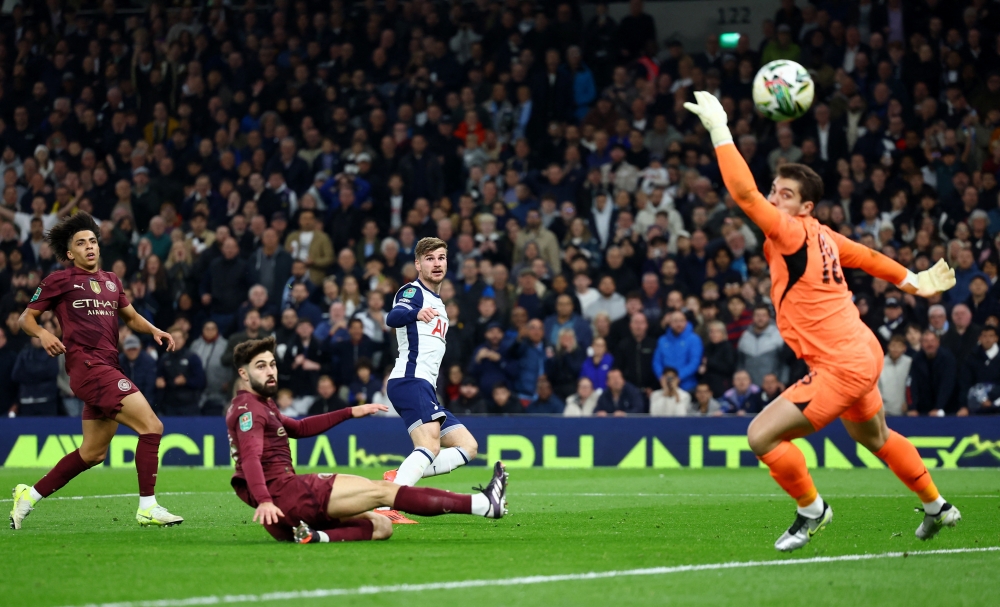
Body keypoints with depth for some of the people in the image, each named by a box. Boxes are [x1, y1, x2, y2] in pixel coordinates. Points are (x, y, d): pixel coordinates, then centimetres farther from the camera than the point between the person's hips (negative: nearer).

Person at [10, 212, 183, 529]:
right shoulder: (60, 280, 3)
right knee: (151, 426, -18)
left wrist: (154, 331, 11)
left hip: (109, 369, 8)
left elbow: (131, 317, 31)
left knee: (92, 453, 14)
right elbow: (26, 317, 7)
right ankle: (147, 508, -15)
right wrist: (42, 334, -15)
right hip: (87, 367, -8)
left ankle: (29, 496, 25)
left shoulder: (111, 281, 21)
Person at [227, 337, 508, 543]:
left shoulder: (262, 406, 24)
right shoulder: (248, 409, -9)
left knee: (381, 527, 5)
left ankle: (316, 536, -21)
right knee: (383, 490, -11)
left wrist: (351, 412, 28)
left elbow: (300, 428, 35)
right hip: (283, 491, -10)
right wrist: (264, 501, -40)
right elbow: (251, 457, -24)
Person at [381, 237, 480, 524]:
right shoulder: (413, 292, -4)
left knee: (468, 447, 7)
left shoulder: (437, 303, 25)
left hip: (424, 388, 10)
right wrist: (416, 313, -47)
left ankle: (399, 478, -6)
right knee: (430, 446, -28)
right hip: (410, 381, -10)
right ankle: (384, 508, -40)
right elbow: (393, 317, -28)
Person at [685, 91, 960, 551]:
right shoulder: (823, 236, 4)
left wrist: (718, 129, -30)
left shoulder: (794, 234, -21)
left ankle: (811, 509, 7)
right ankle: (937, 508, 49)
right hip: (860, 354, 10)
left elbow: (743, 191, -32)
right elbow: (867, 257, 20)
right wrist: (910, 281, 35)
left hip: (842, 366, -10)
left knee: (762, 435, -13)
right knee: (875, 438, 31)